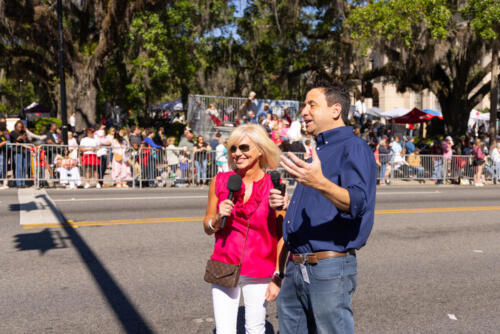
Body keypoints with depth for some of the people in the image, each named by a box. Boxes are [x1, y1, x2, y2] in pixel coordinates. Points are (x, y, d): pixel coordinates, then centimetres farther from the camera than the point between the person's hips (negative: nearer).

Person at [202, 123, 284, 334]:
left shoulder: (274, 186, -6)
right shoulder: (220, 182, 1)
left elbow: (282, 237, -3)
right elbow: (207, 228, 9)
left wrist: (278, 277, -7)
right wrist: (218, 218, -12)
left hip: (259, 273, -1)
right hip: (224, 269, 2)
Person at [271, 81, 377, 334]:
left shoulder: (353, 147, -8)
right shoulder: (319, 151, 20)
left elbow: (357, 203, -25)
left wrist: (320, 183, -40)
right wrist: (285, 205, 12)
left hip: (329, 268, -9)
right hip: (296, 268, 9)